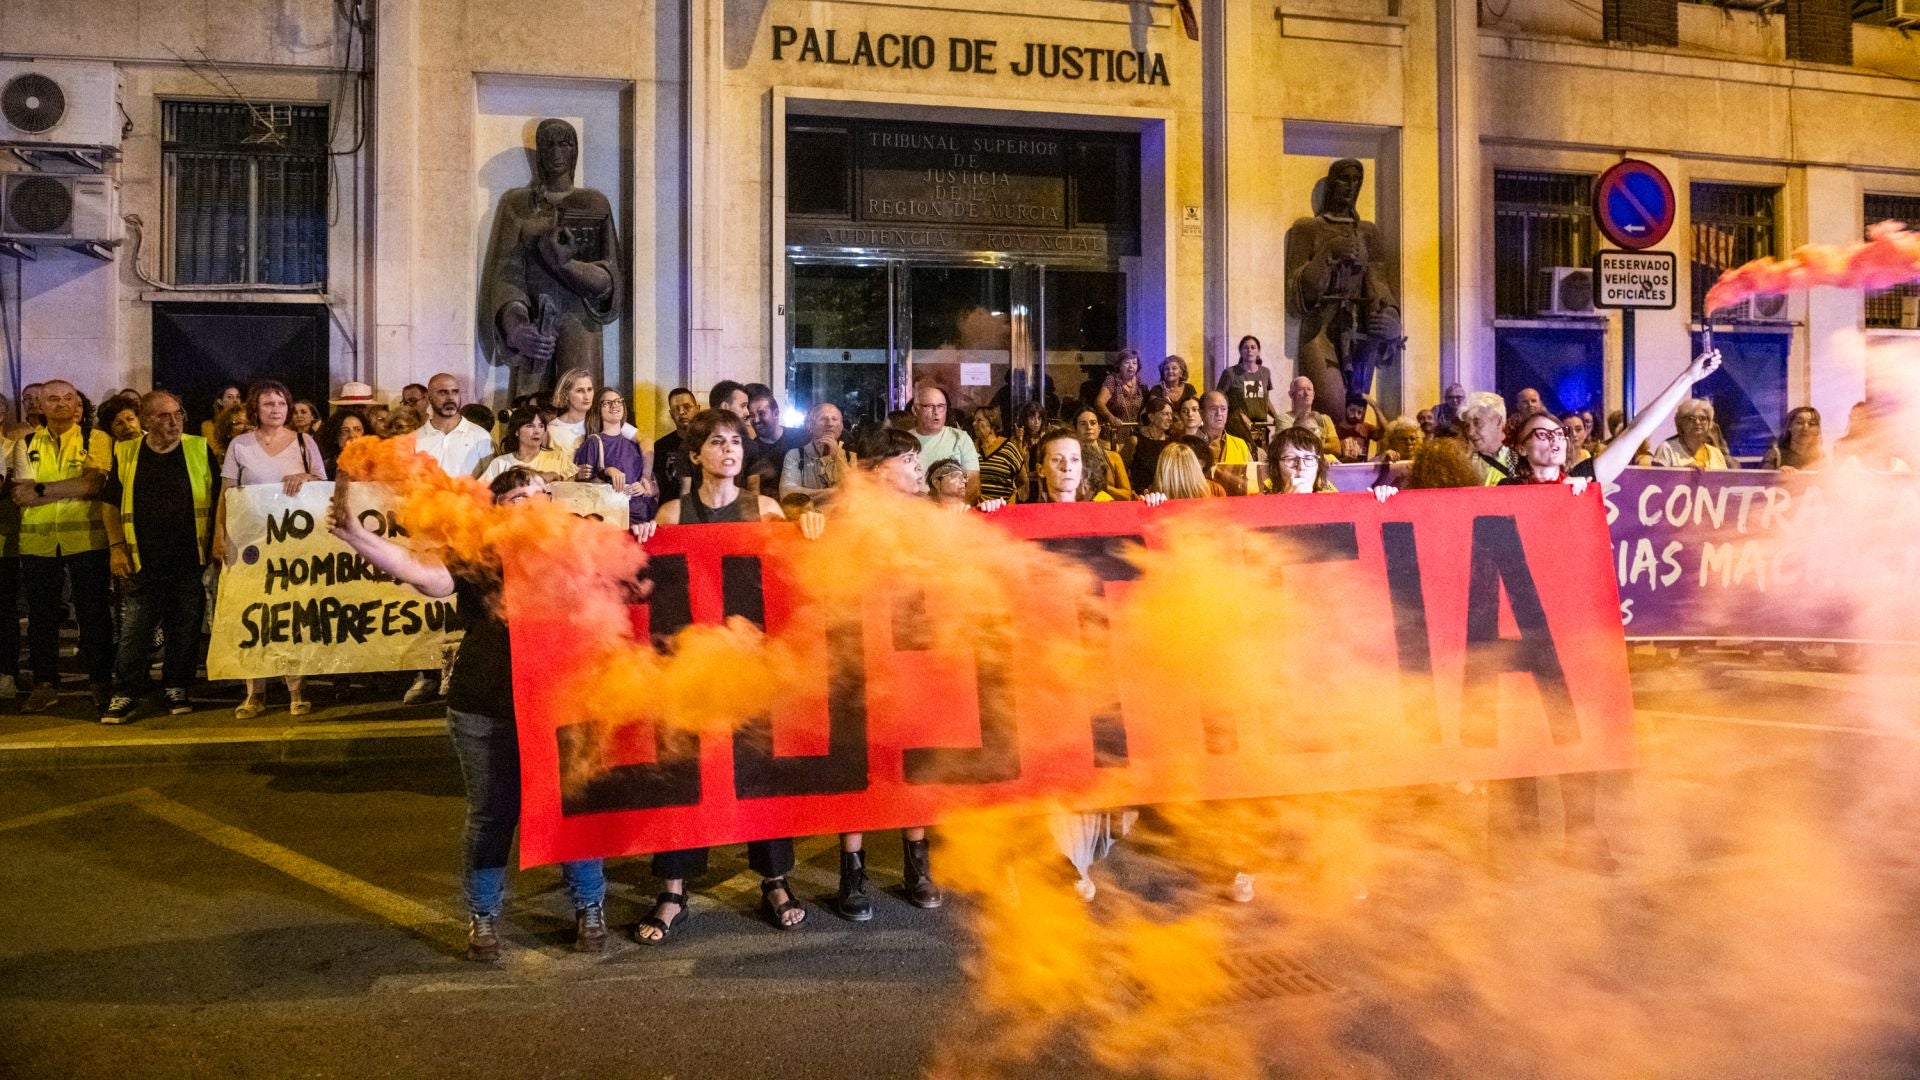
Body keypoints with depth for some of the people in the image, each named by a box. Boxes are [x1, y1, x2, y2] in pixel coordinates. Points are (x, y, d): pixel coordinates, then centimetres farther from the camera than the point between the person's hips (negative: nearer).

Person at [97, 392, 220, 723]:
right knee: (136, 627, -1)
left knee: (185, 626, 6)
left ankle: (176, 688, 18)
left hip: (189, 558, 0)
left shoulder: (199, 450, 5)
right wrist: (116, 547, 1)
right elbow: (110, 503, 9)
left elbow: (219, 498, 7)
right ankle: (125, 694, 5)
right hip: (143, 559, 0)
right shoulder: (126, 454, 6)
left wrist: (218, 542, 0)